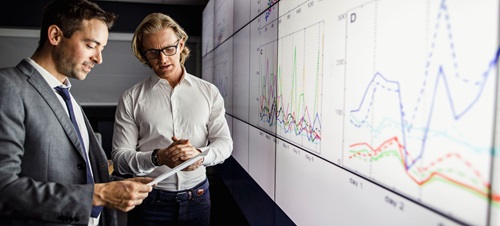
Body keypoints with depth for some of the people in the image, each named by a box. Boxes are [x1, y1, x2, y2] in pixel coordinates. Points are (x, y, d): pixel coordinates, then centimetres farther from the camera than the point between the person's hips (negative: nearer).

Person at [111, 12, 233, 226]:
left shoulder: (209, 92, 0)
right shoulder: (131, 98, -4)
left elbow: (224, 142, -1)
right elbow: (119, 157, -7)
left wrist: (200, 154, -21)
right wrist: (157, 157, -24)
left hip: (197, 197, 2)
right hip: (150, 200, -1)